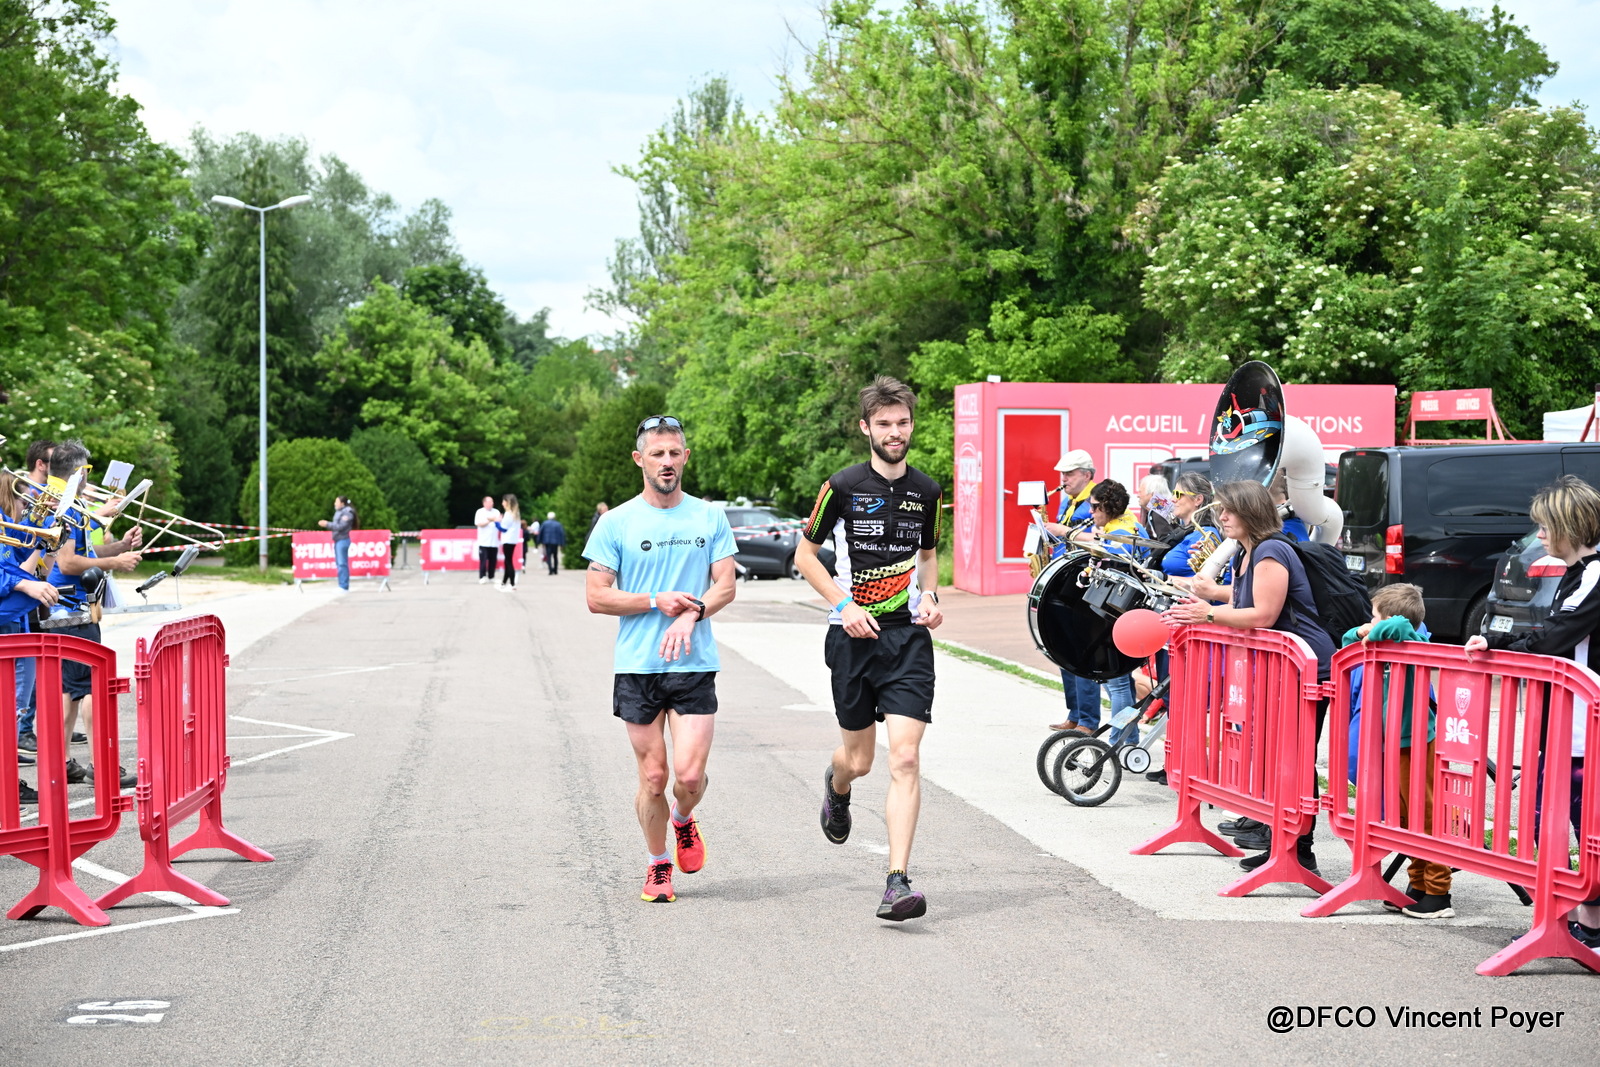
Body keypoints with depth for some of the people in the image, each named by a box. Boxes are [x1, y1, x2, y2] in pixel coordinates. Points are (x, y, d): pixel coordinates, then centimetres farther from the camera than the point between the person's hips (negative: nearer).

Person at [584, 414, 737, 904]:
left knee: (690, 775, -9)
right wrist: (657, 602, -11)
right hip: (637, 666, 0)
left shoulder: (710, 518, 7)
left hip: (695, 664, 1)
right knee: (653, 778, 1)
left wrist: (691, 615, -16)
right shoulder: (615, 523, 2)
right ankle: (658, 865, 22)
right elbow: (596, 596, 0)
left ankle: (683, 820, 25)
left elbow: (725, 586, 3)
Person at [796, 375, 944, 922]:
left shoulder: (927, 492, 6)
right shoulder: (843, 487, -5)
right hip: (855, 634, -1)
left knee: (904, 756, -12)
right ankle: (836, 785, 49)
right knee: (859, 758, 9)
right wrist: (845, 605, -10)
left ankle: (898, 881, -13)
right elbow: (804, 554, 2)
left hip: (909, 636, 1)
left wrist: (930, 596, 3)